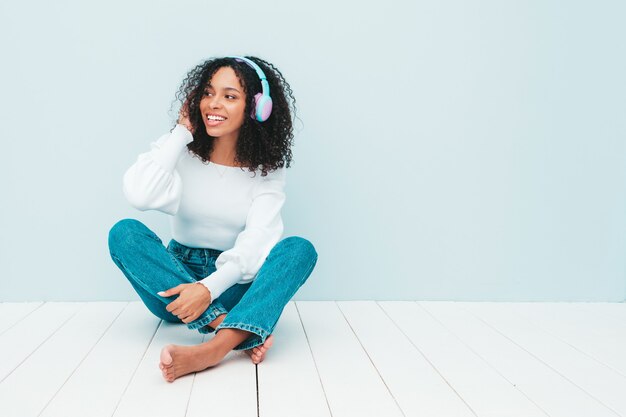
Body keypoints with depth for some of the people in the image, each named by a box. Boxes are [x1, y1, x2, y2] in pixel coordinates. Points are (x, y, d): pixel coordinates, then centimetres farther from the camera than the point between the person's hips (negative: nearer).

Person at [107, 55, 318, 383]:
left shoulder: (268, 168, -2)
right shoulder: (180, 150, -1)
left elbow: (258, 239, -15)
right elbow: (139, 195, -21)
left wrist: (211, 288, -31)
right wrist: (182, 131, -12)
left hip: (233, 286, 0)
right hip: (175, 282, 1)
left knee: (300, 249, -26)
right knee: (124, 232, -25)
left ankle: (216, 347, -49)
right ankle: (229, 327, -37)